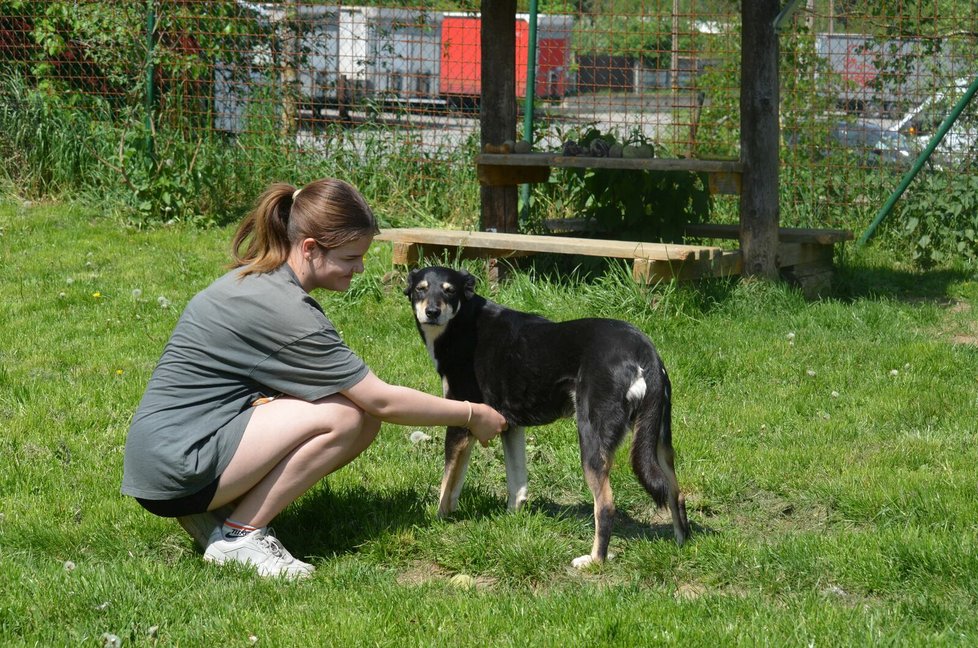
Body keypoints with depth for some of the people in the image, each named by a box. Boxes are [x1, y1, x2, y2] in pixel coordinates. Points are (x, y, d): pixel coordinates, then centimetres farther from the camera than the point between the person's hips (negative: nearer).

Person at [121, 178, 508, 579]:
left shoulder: (256, 280, 9)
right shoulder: (283, 310, -20)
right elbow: (382, 400, -13)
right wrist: (472, 415, -2)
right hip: (172, 468, -9)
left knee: (364, 420, -1)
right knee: (342, 417, -20)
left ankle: (218, 509, 5)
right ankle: (238, 536, -9)